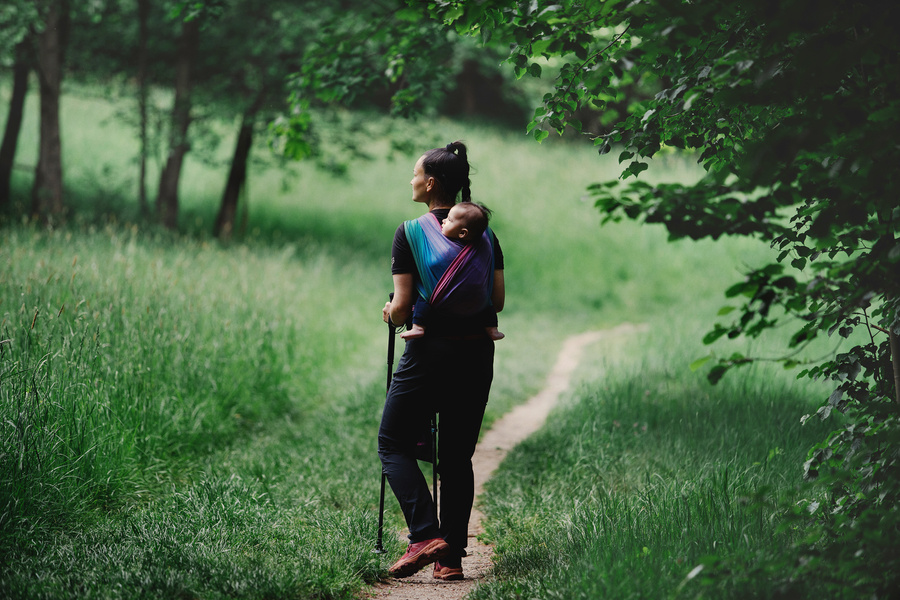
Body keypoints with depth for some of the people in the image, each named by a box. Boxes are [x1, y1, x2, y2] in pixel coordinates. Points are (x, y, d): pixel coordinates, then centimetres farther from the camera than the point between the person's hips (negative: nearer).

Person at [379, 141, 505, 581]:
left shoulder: (410, 233, -7)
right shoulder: (484, 232, 7)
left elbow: (402, 307, -10)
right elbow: (499, 300, 6)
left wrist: (389, 313, 12)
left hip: (429, 352, -5)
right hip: (477, 353, 5)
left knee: (394, 444, 7)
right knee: (457, 455, 11)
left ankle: (426, 535, -10)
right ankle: (452, 557, 7)